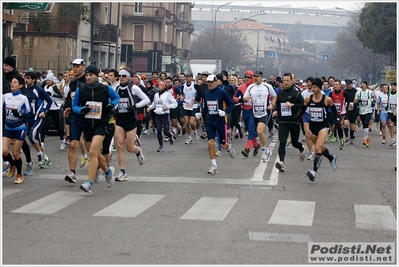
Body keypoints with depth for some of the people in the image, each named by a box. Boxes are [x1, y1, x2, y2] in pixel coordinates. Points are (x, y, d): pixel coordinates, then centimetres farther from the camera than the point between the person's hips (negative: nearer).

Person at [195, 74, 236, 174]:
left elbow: (232, 104, -6)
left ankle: (229, 148, 42)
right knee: (210, 143, -9)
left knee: (223, 145, 3)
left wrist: (225, 111, -21)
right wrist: (201, 114, 2)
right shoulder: (206, 94, 6)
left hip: (221, 121, -4)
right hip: (210, 121, 4)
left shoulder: (222, 92, -10)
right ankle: (214, 166, -1)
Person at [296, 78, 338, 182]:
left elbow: (334, 111, 6)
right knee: (320, 148, 20)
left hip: (323, 126, -5)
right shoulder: (308, 99, 0)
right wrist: (296, 116, -9)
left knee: (318, 148, -20)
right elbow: (302, 110, 10)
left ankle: (314, 171, -25)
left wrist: (334, 121, -6)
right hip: (312, 126, 5)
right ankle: (332, 158, 50)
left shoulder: (327, 100, -8)